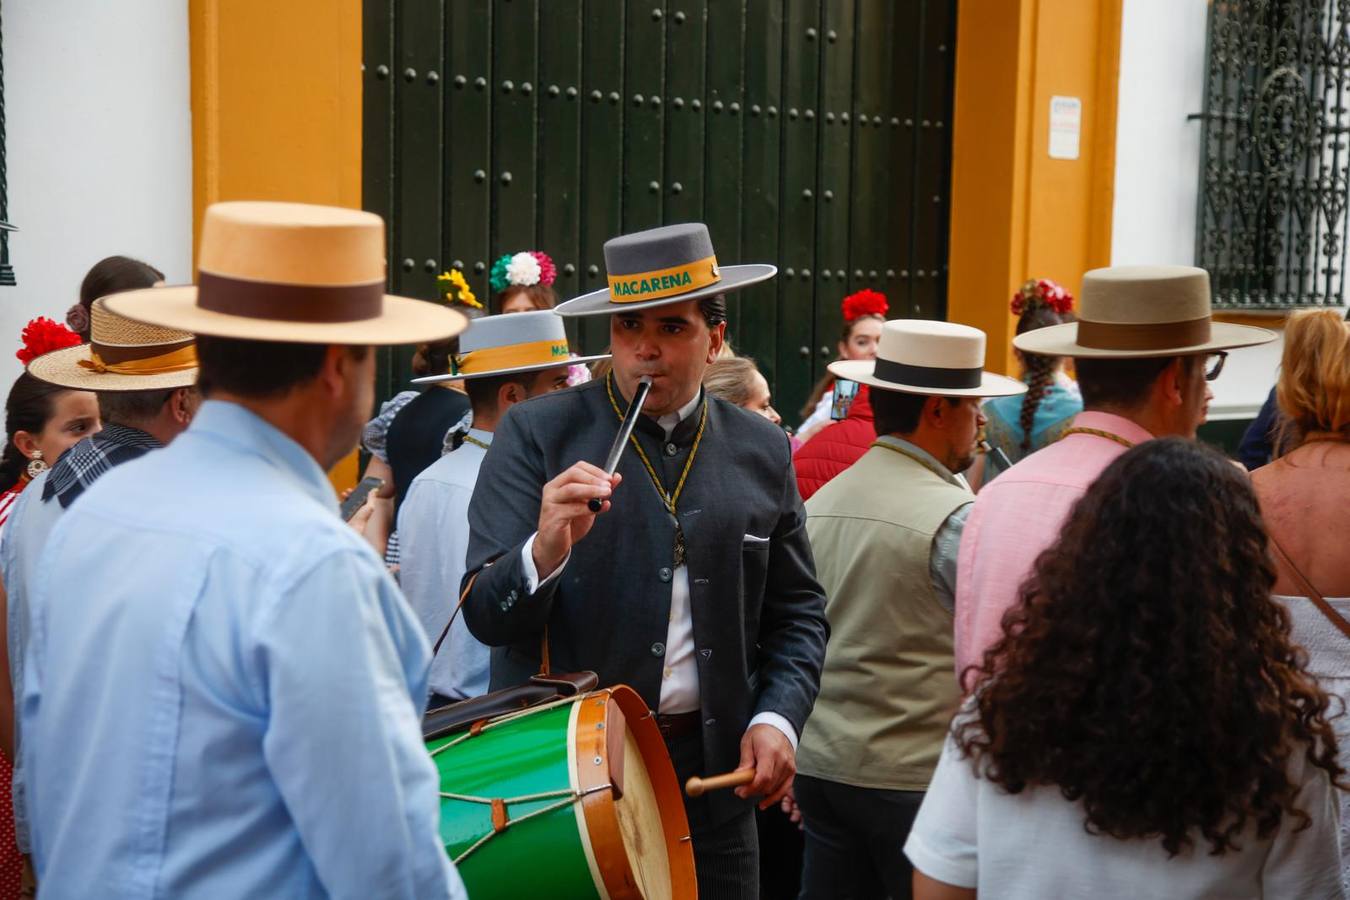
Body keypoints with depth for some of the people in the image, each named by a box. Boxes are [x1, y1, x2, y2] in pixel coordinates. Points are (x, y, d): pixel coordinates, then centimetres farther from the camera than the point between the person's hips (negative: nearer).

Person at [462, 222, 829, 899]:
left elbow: (797, 612, 12)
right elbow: (486, 615, -11)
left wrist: (777, 717, -4)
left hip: (712, 768, 3)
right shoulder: (536, 434, -5)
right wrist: (545, 550, -30)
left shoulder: (761, 451, 4)